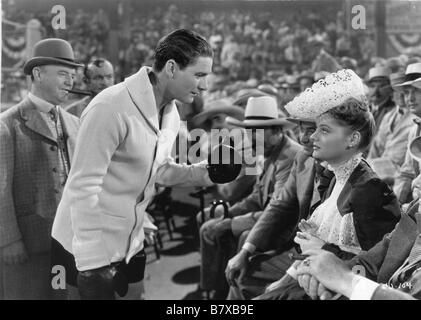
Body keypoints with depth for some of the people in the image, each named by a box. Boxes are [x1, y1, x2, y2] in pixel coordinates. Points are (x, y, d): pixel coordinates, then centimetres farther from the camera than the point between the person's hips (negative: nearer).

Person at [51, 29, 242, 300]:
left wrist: (207, 173, -2)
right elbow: (83, 187, -23)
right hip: (89, 248, -8)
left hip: (131, 244, 8)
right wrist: (92, 261, -23)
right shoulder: (112, 107, -24)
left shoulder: (171, 113, 3)